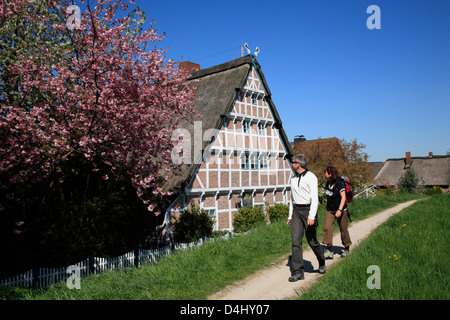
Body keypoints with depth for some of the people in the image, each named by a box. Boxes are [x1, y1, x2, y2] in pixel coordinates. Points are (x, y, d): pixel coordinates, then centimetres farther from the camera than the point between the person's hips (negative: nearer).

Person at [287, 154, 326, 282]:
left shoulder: (311, 177, -9)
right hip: (296, 211, 5)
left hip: (308, 210, -5)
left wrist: (311, 216, -24)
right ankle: (298, 272, -2)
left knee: (312, 241, 4)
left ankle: (321, 263, 33)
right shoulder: (293, 179, 13)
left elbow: (315, 198, -16)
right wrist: (290, 216, 16)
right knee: (296, 241, -5)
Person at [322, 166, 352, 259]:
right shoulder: (327, 184, 5)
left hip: (341, 210, -5)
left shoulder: (339, 184, -17)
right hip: (329, 211, 6)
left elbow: (343, 197, -24)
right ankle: (329, 250, -13)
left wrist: (340, 210, -33)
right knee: (327, 227, -13)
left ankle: (346, 249, 29)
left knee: (343, 230, 8)